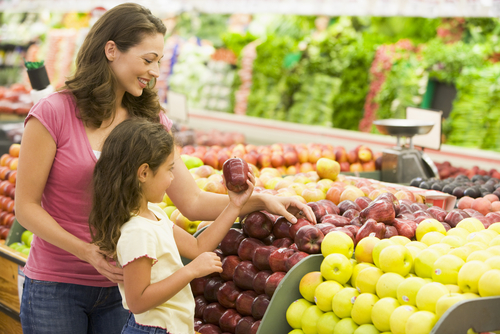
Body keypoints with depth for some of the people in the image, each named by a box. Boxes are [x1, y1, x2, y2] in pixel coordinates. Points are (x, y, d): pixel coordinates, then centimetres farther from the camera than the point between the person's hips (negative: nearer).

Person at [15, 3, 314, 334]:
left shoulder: (150, 120, 2)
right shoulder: (54, 113, -11)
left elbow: (193, 202, -1)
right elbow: (26, 206, -10)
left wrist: (260, 200, -14)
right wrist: (88, 252, -20)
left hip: (119, 285, 4)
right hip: (55, 288, -3)